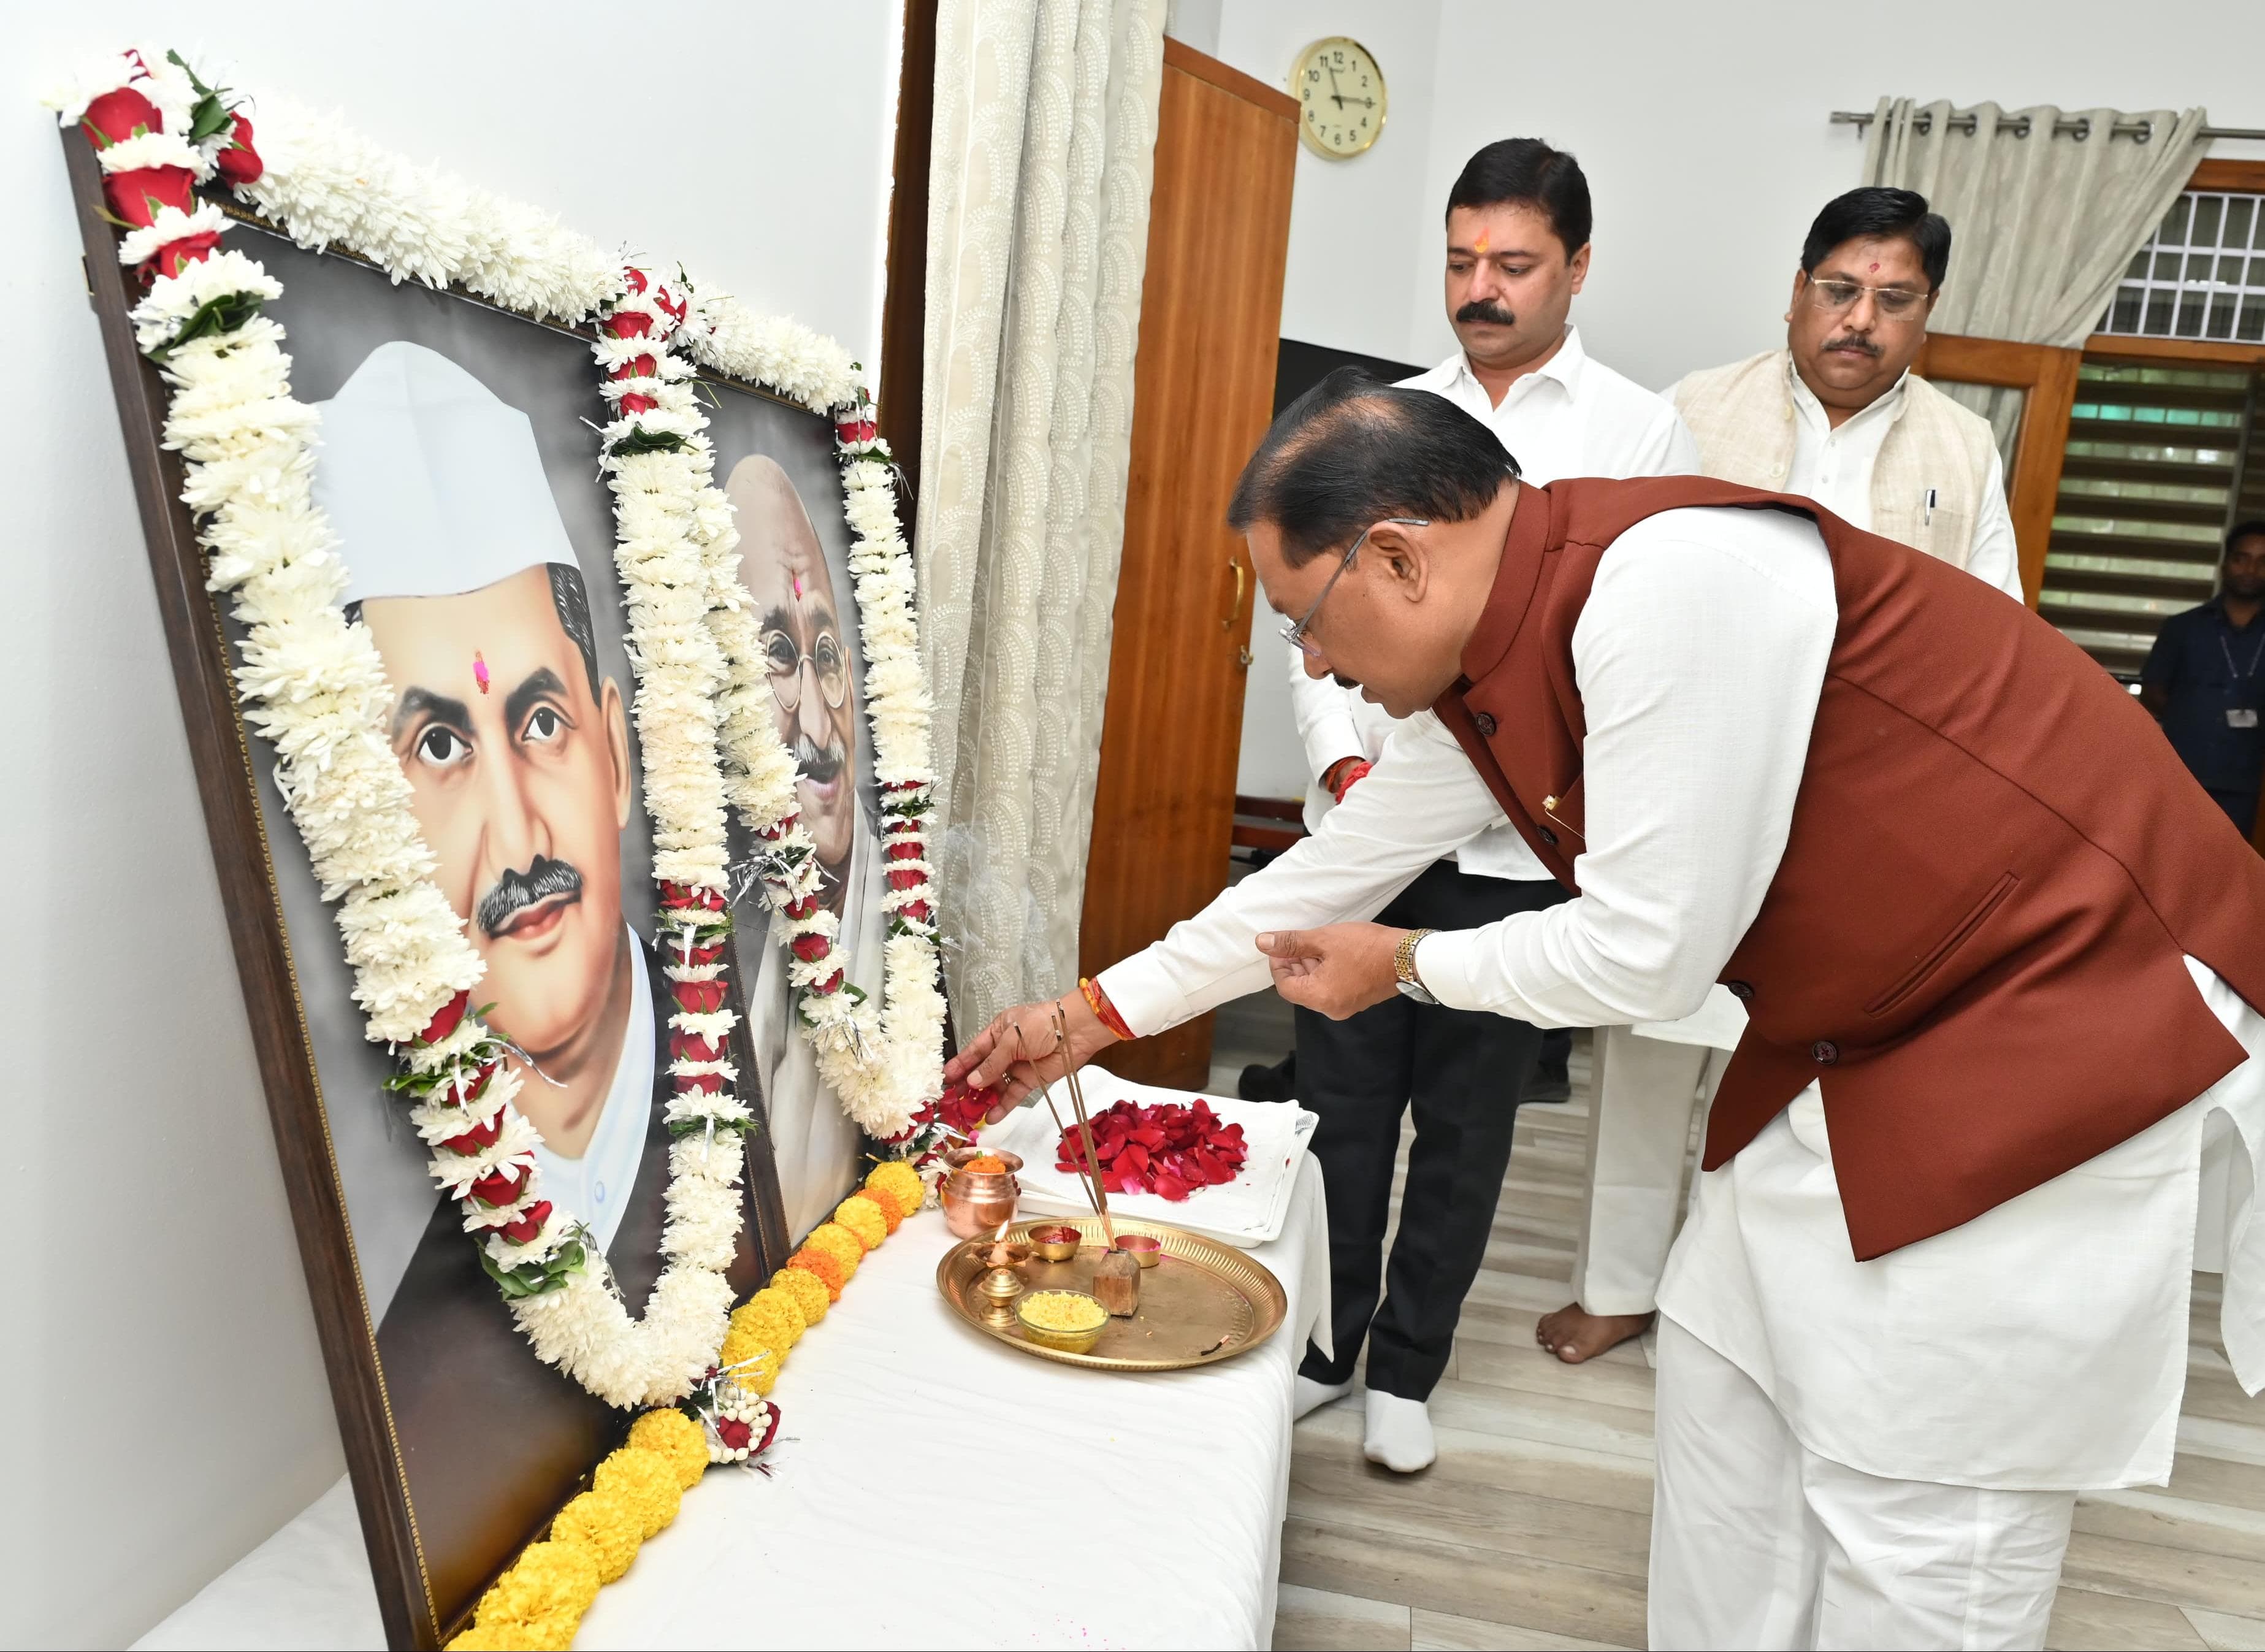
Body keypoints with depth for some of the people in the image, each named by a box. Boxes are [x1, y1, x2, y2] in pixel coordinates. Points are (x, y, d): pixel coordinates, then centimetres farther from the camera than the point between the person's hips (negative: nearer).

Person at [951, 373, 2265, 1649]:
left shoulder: (1676, 577, -28)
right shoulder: (1477, 682, 0)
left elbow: (1646, 957, -24)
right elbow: (1333, 875, 12)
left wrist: (1408, 964, -6)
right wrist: (1095, 1014, 18)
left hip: (2074, 1009, -8)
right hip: (1857, 1031, 9)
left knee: (1913, 1499, -1)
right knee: (1730, 1367, 16)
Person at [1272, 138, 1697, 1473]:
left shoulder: (1643, 434, 2)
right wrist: (1344, 760, -6)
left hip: (1515, 847, -2)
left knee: (1465, 1126, 10)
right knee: (1344, 1105, 10)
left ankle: (1408, 1371, 27)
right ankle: (1323, 1344, 28)